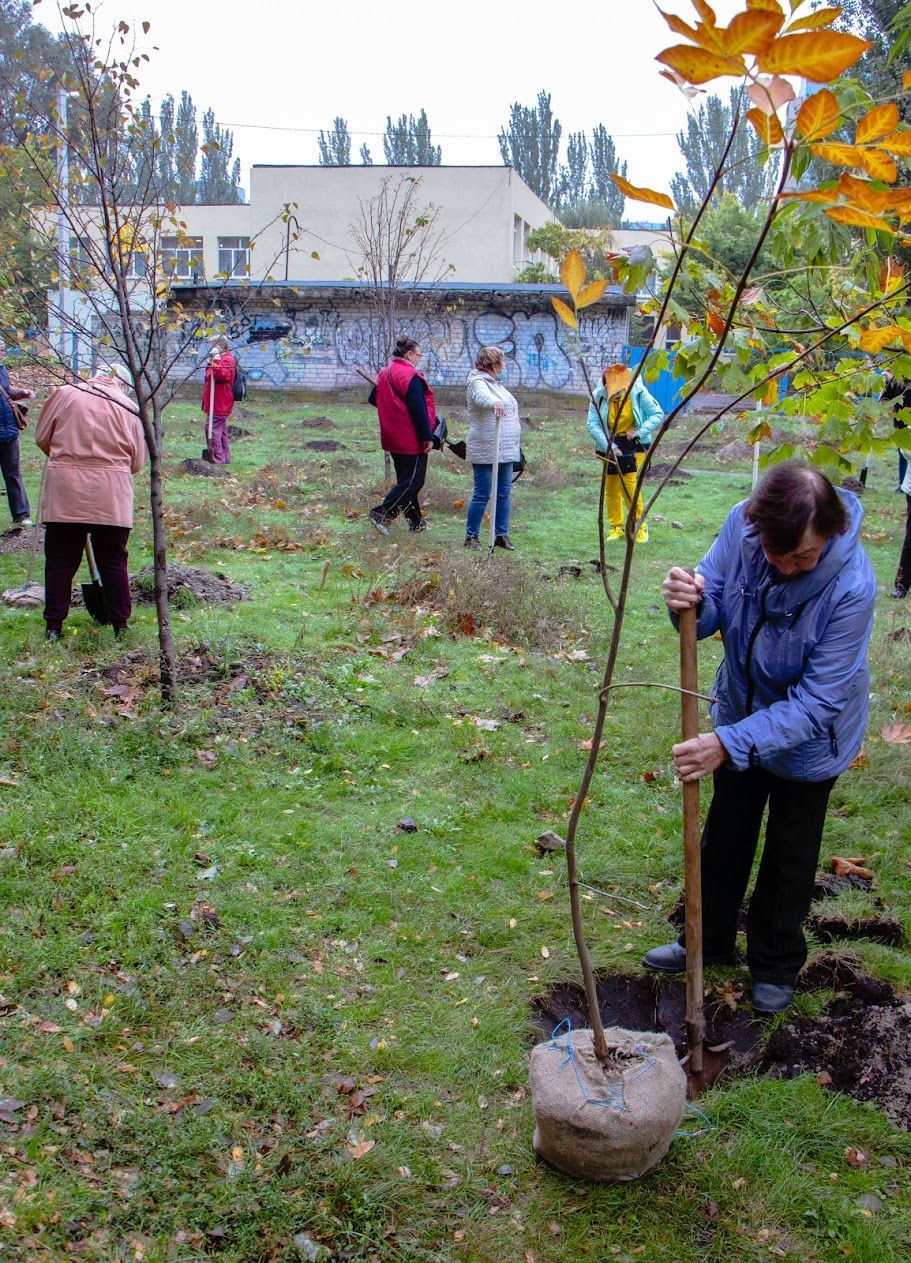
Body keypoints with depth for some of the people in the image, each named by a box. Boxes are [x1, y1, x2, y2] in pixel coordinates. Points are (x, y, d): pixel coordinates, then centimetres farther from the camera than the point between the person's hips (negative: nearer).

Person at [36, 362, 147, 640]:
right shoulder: (128, 408, 4)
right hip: (111, 497, 0)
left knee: (59, 560, 9)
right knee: (113, 561, 11)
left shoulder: (65, 394, 3)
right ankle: (121, 623, 16)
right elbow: (137, 462, 6)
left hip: (65, 492, 0)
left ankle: (53, 625, 12)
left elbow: (42, 437, 10)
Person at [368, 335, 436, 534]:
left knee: (405, 479, 15)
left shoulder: (384, 373, 10)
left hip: (392, 437, 9)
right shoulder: (410, 376, -18)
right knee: (412, 480, -3)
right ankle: (382, 513, -11)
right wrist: (427, 436, -18)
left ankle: (415, 520, 21)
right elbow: (418, 409, -21)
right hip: (411, 439, -9)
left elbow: (373, 399, 20)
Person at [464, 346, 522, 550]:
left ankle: (501, 534, 17)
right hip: (486, 451, -9)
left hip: (505, 450, 9)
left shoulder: (495, 383, 19)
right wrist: (494, 403, -56)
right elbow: (482, 396, -37)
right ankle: (471, 536, 6)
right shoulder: (478, 382, -12)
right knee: (482, 495, -4)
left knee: (504, 493, 10)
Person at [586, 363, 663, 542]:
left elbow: (658, 415, -10)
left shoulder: (638, 393, -17)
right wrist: (610, 446, -23)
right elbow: (592, 425, -15)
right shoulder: (599, 396, -15)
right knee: (611, 487, 6)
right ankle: (616, 527, 19)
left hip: (633, 444, -2)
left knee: (630, 484, -12)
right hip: (609, 445, 2)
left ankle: (640, 526, 3)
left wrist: (640, 431, -22)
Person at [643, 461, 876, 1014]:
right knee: (725, 837, 23)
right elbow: (712, 610, -15)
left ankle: (777, 966, 41)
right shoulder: (742, 525, -26)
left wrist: (730, 742, -42)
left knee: (789, 857, 17)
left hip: (808, 737, -4)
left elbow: (814, 703, -33)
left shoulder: (852, 585, -37)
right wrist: (692, 601, -39)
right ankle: (708, 941, 46)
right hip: (741, 711, 4)